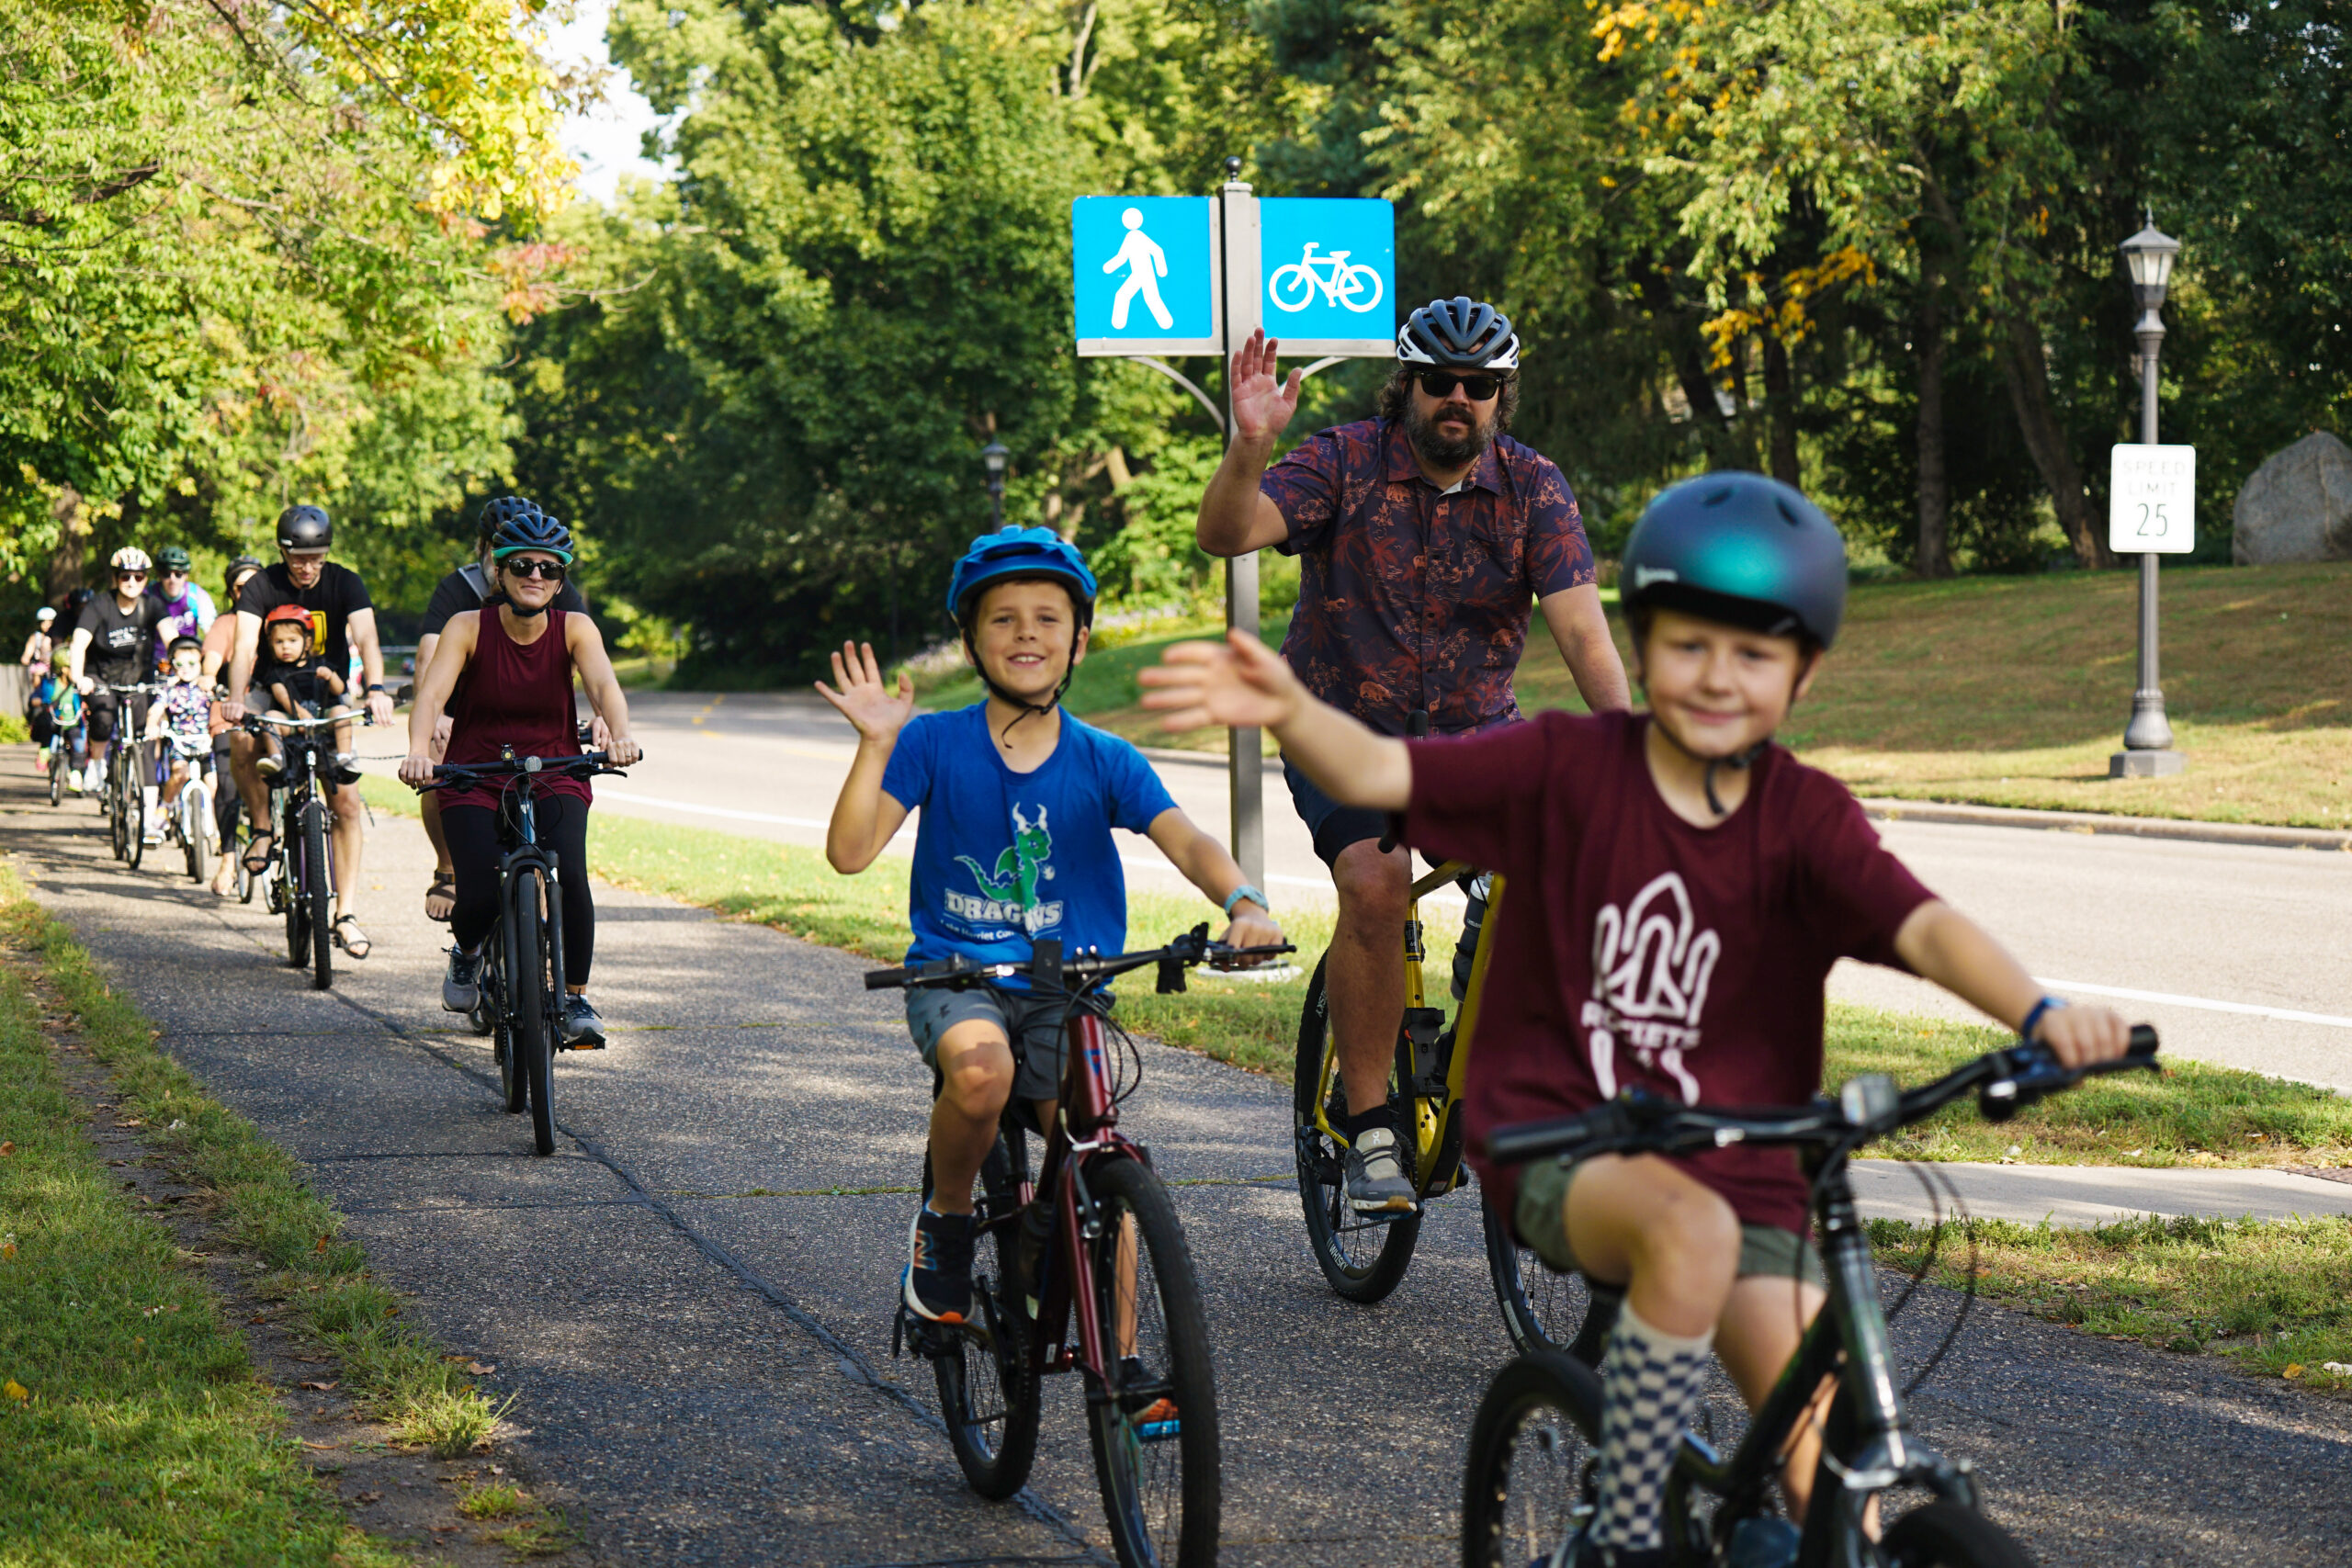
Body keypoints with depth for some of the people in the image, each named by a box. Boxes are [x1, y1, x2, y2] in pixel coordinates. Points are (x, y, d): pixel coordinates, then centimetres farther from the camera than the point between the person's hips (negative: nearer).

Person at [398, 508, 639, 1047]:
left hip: (555, 777, 1)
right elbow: (431, 693, -22)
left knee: (569, 876, -26)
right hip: (475, 780, -1)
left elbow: (604, 685, -23)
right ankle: (466, 952, 20)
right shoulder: (469, 627, -10)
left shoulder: (574, 629, -7)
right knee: (480, 898, -18)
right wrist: (418, 752, -42)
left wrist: (618, 736, -45)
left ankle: (576, 998, -7)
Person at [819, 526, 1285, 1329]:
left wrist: (1243, 902, -34)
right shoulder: (934, 743, -2)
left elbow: (1185, 840, -14)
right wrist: (877, 745, -18)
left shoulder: (1105, 761, 1)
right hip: (954, 975, -2)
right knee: (983, 1072, -34)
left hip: (1064, 988, 2)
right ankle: (945, 1220, -5)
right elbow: (849, 852, -8)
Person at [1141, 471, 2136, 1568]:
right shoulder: (1569, 765, -5)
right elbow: (1379, 774, -15)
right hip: (1560, 1150, -2)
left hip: (1740, 1171, 2)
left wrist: (2039, 1013, -38)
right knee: (1689, 1231, -35)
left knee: (1833, 1473, -13)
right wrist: (1288, 711, -36)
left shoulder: (1805, 819, -3)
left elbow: (1922, 927, -18)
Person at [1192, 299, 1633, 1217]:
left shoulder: (1533, 489, -7)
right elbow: (1226, 534, -24)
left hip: (1476, 734, 2)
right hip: (1344, 733, -2)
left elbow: (1581, 629, -16)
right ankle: (1370, 1126, -16)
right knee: (1374, 883, -28)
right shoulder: (1345, 463, -11)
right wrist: (1250, 447, -43)